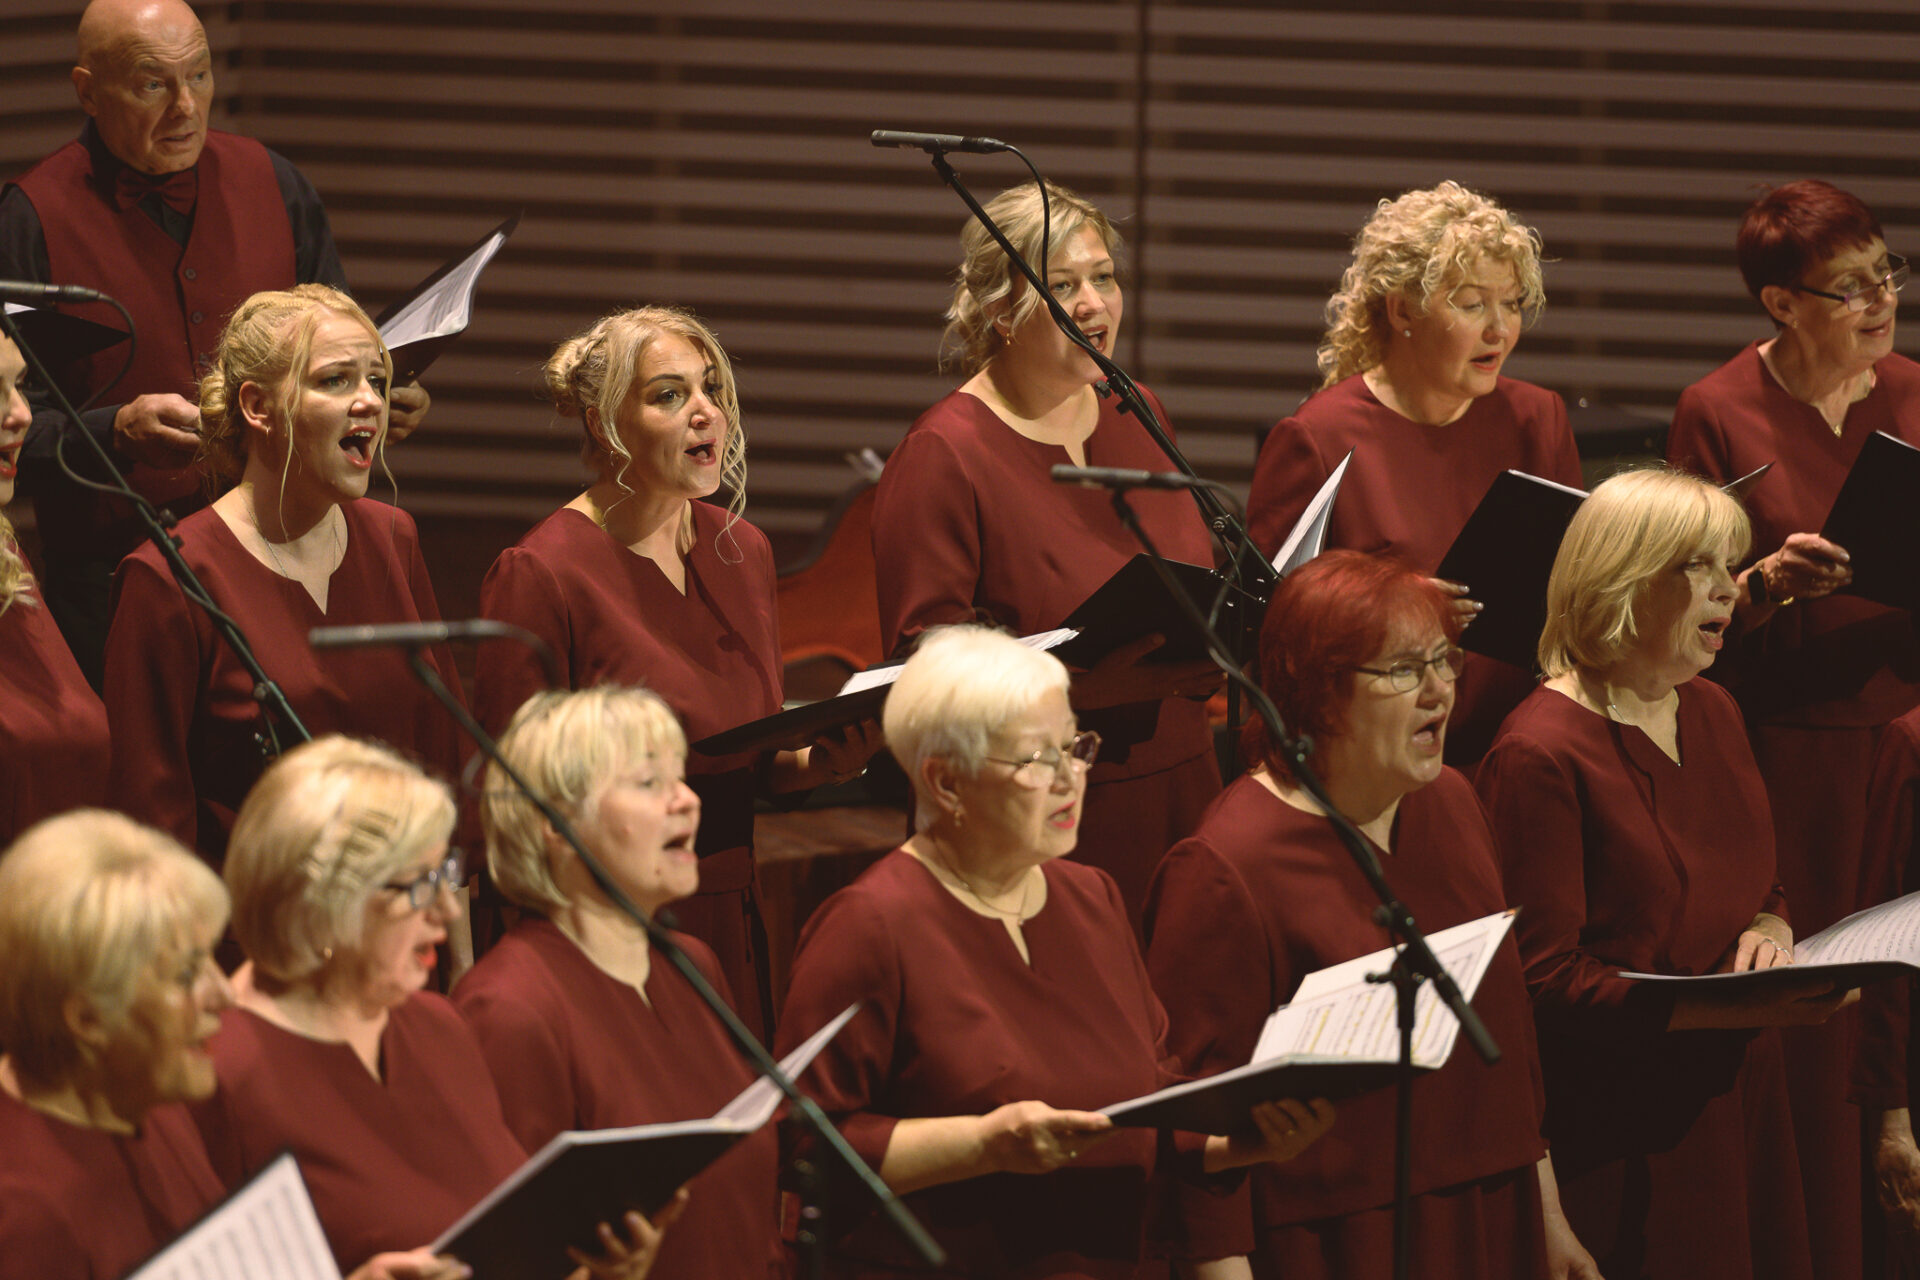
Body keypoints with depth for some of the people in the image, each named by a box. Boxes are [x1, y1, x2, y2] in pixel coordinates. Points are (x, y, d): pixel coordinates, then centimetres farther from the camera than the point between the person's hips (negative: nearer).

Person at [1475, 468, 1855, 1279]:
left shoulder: (1713, 715, 13)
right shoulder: (1541, 756, -15)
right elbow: (1546, 982, -18)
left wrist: (1769, 932, 0)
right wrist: (1726, 1008, -25)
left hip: (1740, 1100, 8)